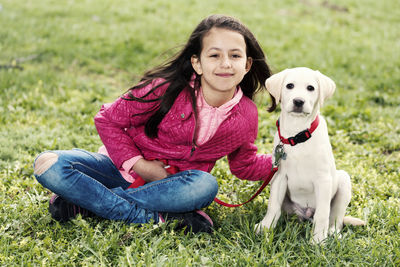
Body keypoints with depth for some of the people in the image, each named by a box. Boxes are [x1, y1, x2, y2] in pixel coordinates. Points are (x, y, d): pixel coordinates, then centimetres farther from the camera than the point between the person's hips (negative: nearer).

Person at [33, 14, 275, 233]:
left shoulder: (246, 116, -8)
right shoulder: (167, 89, -20)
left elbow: (245, 165, 11)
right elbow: (108, 120, -9)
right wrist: (138, 164, -18)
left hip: (174, 183, 2)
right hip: (126, 168, -2)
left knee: (206, 186, -36)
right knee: (49, 164, -25)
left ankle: (83, 202, -26)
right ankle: (155, 218, -29)